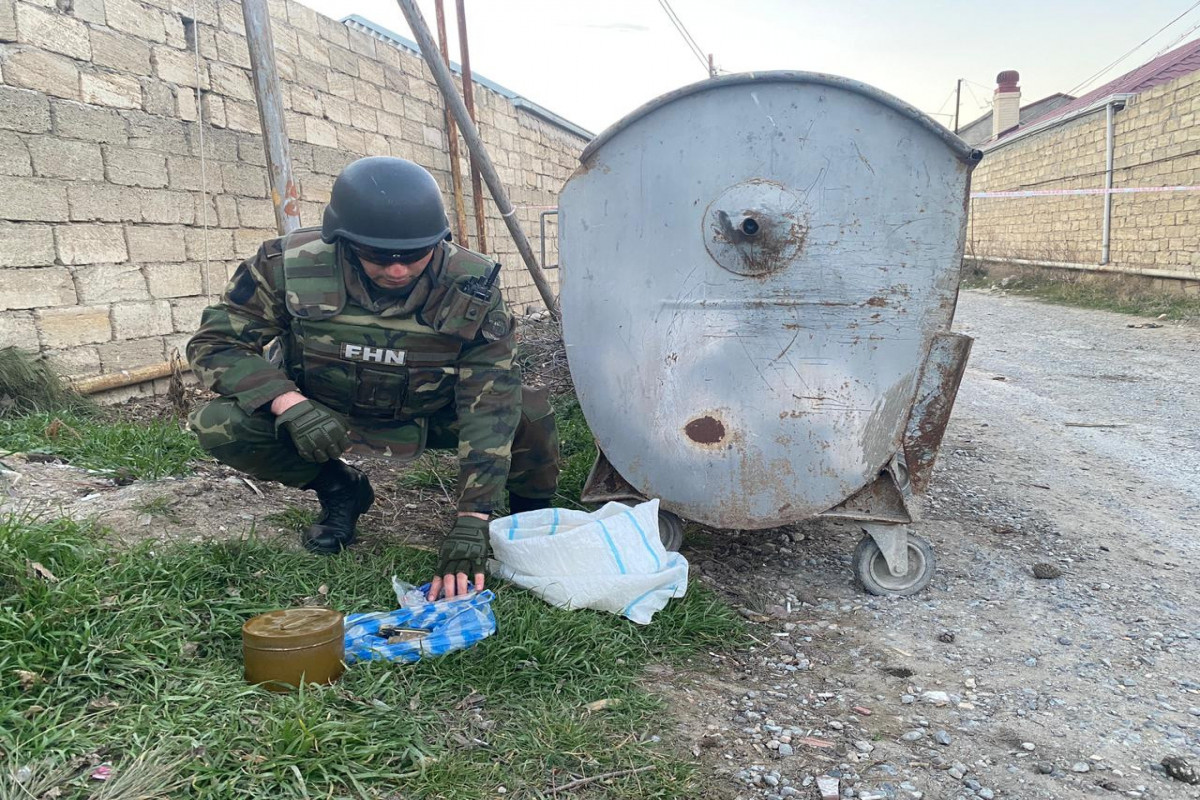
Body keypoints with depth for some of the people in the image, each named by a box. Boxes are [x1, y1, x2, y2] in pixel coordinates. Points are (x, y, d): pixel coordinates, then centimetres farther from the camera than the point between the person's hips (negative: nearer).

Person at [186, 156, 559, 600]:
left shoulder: (472, 290, -27)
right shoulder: (289, 265, -26)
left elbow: (490, 404, -30)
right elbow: (215, 342, -16)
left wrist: (470, 522, -38)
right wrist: (290, 404, -36)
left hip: (432, 415, -1)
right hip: (322, 415, 2)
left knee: (528, 412, -29)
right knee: (219, 425, -25)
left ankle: (530, 510, 6)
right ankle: (340, 491, 3)